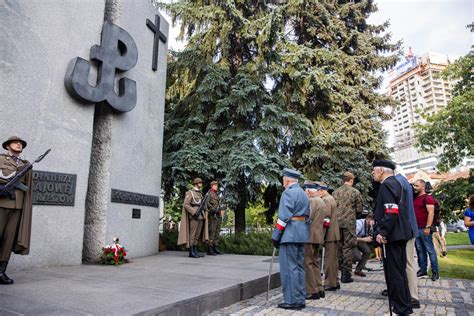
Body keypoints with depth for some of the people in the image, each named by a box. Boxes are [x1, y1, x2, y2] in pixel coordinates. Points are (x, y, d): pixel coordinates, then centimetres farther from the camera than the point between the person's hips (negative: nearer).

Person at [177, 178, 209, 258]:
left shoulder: (200, 193, 20)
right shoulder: (190, 192, -6)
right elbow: (185, 204, -13)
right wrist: (194, 212, -21)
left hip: (200, 216, 8)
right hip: (194, 216, -8)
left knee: (198, 234, 7)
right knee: (192, 234, -6)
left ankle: (195, 251, 12)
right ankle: (191, 252, -3)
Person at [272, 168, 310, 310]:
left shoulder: (288, 192, -11)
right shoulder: (303, 193, 17)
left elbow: (284, 217, -17)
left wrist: (276, 236, -13)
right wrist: (301, 231, 20)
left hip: (289, 234, -9)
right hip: (302, 234, 9)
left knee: (289, 268, -3)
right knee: (299, 267, 13)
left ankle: (292, 301, 3)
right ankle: (300, 300, 20)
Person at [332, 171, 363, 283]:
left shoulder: (335, 192, 4)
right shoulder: (355, 192, -3)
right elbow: (360, 209, -1)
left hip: (337, 223, 3)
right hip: (349, 223, -3)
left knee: (338, 247, 13)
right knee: (348, 248, 3)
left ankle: (340, 271, 21)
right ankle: (346, 274, 5)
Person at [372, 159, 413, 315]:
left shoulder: (386, 184, -14)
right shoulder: (396, 183, 15)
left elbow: (391, 212, -24)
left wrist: (382, 233, -19)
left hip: (391, 236, -10)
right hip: (401, 233, 10)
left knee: (394, 273, 0)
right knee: (400, 271, 18)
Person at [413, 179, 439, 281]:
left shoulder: (427, 198, -7)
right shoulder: (414, 198, 16)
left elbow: (431, 213, -14)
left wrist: (428, 227, -21)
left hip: (424, 229, -7)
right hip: (416, 228, 7)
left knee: (430, 250, -1)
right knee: (420, 251, 9)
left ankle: (435, 272, 7)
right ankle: (423, 271, 15)